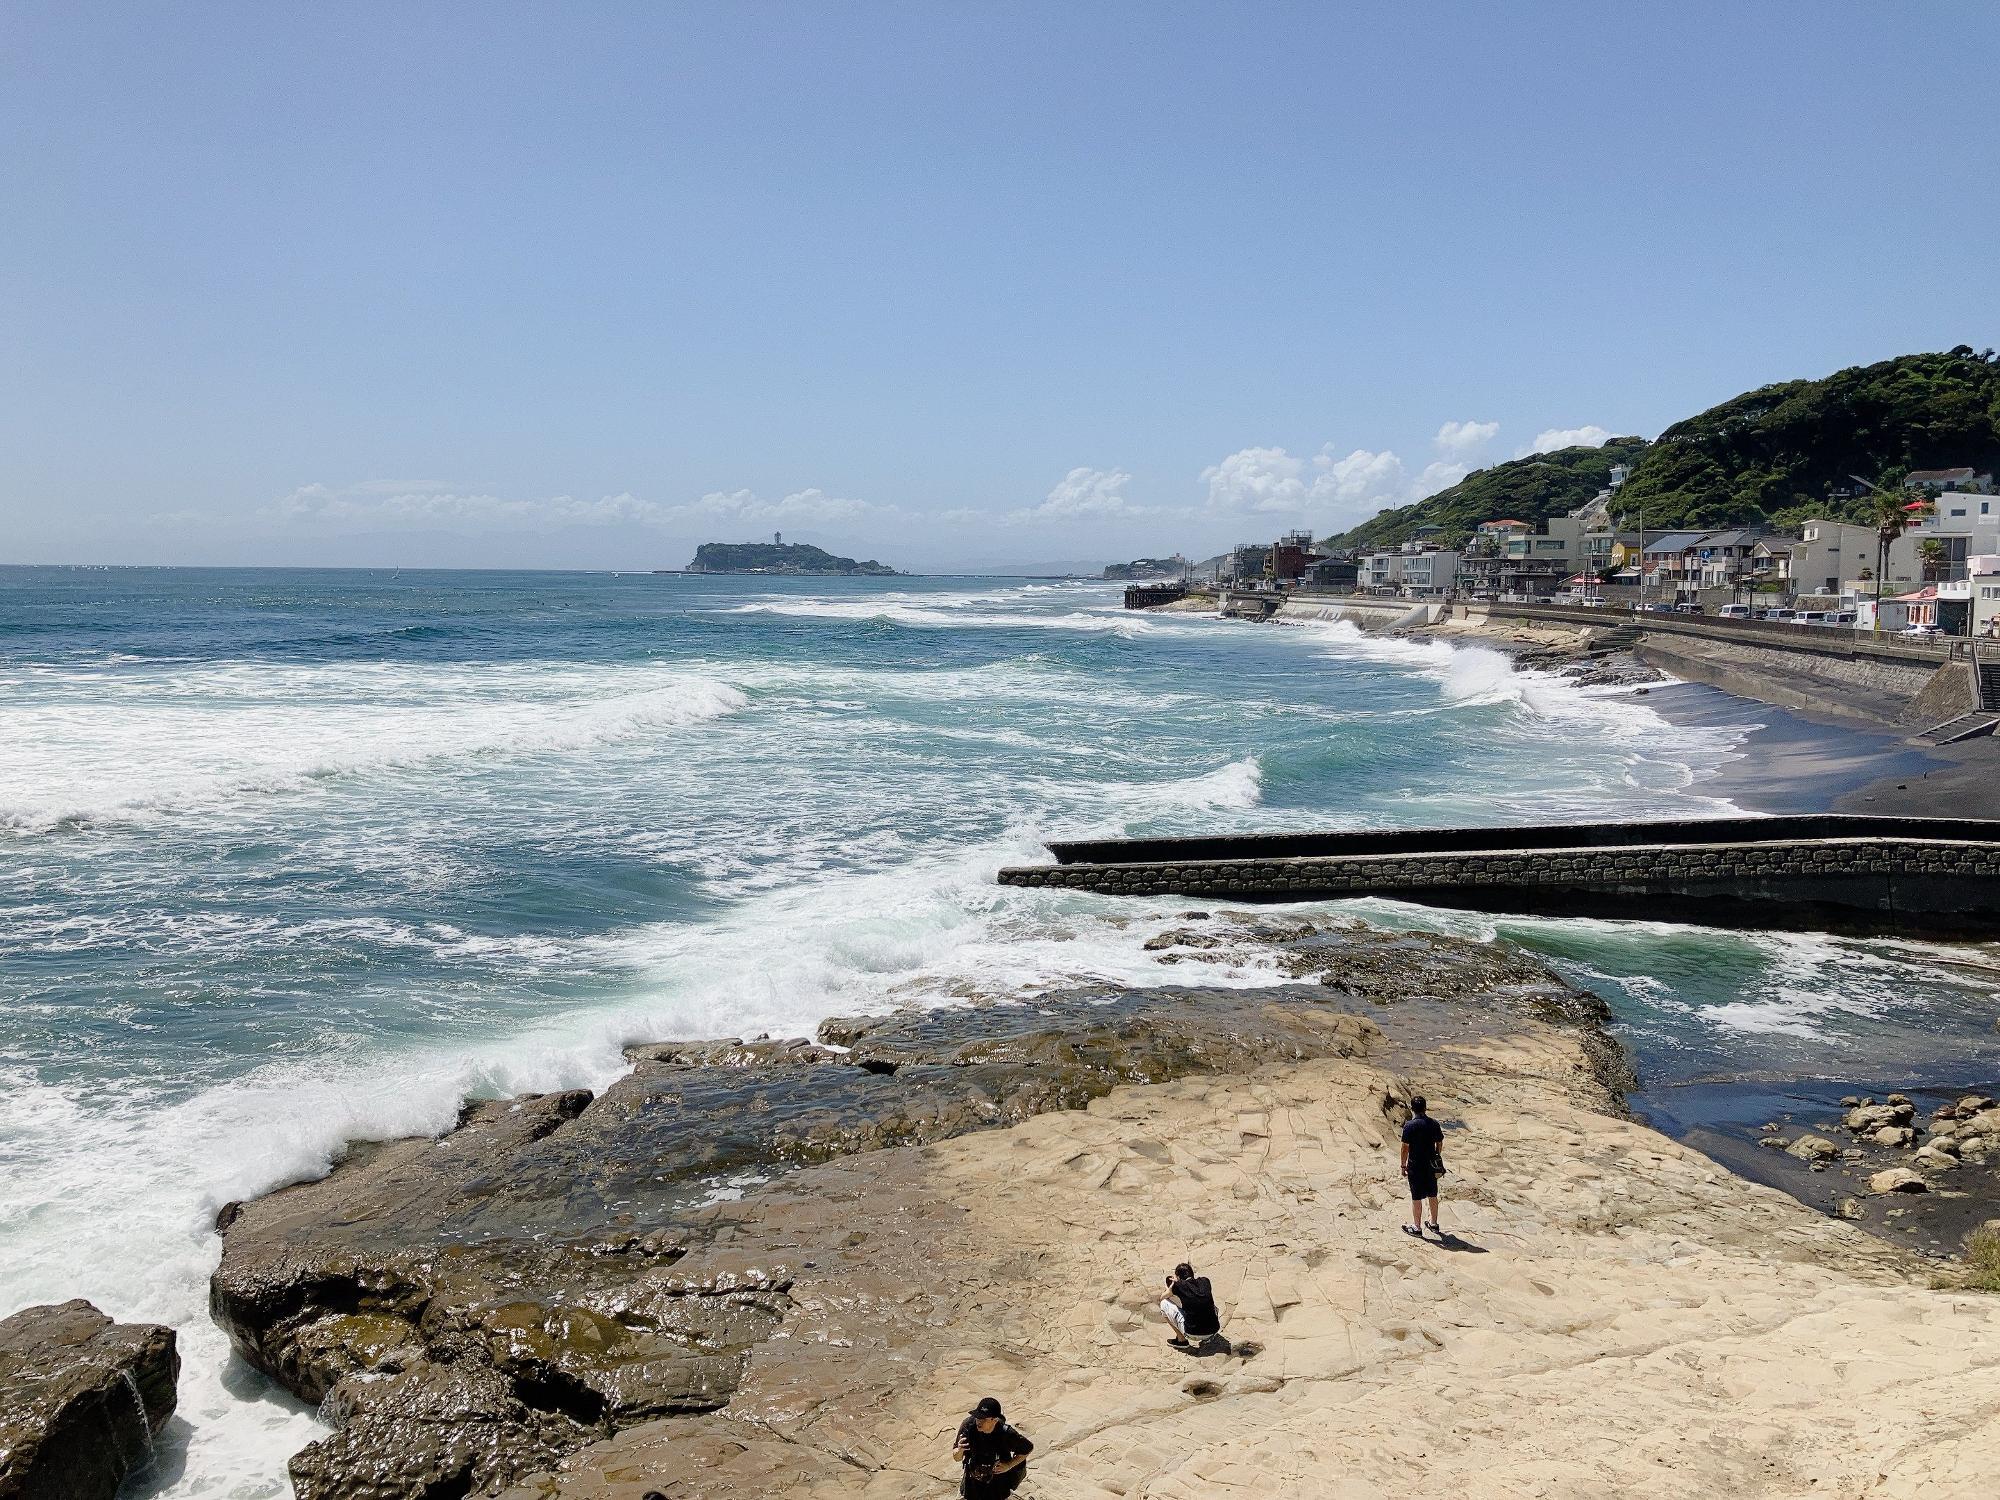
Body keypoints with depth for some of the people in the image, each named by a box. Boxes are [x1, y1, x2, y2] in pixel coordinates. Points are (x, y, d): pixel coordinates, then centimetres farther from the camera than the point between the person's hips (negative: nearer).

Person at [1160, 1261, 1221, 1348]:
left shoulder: (1179, 1286, -3)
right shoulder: (1205, 1281, 7)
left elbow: (1162, 1298, 17)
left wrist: (1173, 1284, 36)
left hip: (1193, 1333, -5)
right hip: (1214, 1330, 5)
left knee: (1164, 1304, 11)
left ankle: (1181, 1340, 13)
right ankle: (1211, 1336, 23)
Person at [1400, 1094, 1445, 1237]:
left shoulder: (1409, 1126, -16)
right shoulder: (1434, 1124, -1)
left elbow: (1405, 1148, -13)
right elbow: (1440, 1145, 7)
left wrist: (1403, 1166, -3)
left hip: (1415, 1167, -5)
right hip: (1431, 1166, 5)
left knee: (1416, 1198, 4)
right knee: (1432, 1195, 17)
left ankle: (1417, 1228, 12)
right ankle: (1434, 1224, 30)